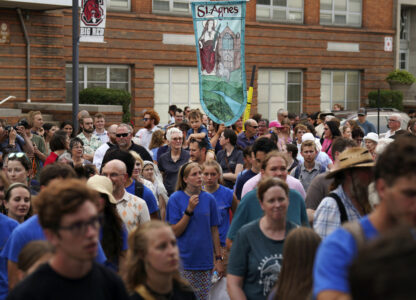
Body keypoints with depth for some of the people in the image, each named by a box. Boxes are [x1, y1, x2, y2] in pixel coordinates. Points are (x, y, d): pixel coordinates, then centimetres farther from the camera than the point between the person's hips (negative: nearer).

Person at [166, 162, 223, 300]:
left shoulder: (209, 199, 4)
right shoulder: (175, 199, -4)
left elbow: (214, 231, 8)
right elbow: (175, 232, -8)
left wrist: (218, 258, 5)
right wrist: (189, 210, -17)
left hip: (205, 262, 3)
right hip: (183, 262, -2)